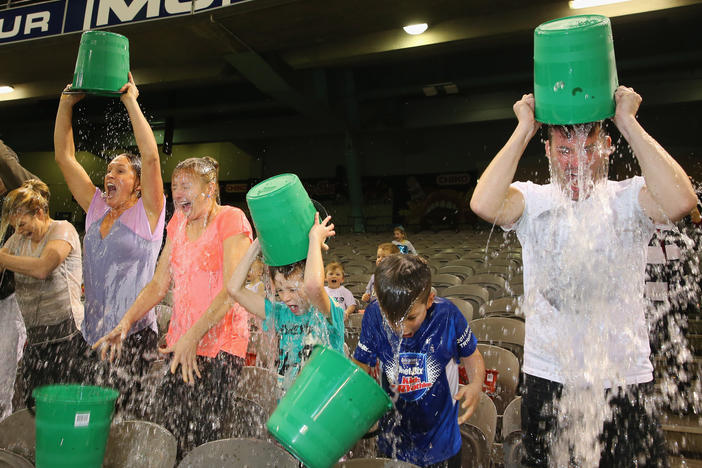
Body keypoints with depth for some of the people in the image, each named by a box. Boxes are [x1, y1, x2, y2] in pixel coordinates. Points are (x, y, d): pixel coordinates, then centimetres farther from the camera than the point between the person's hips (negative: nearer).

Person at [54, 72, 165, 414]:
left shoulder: (147, 213, -3)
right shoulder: (96, 209, 12)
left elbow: (151, 157, -17)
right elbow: (64, 157, 13)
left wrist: (131, 102, -12)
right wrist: (66, 104, 7)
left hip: (134, 337, -6)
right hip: (94, 336, 6)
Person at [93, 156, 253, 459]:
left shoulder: (231, 219, -8)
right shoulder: (178, 223, 14)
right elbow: (159, 284, 14)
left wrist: (193, 336, -24)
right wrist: (126, 322, 1)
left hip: (220, 343, -6)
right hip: (181, 343, 6)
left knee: (201, 435, -6)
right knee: (166, 431, 3)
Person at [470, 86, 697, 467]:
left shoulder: (628, 199, -5)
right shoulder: (533, 201, -4)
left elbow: (680, 201, -27)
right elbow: (484, 204, -25)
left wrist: (628, 122, -20)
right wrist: (524, 129, -18)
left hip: (625, 377, 0)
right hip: (548, 376, 1)